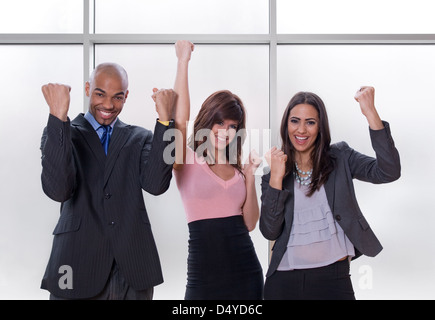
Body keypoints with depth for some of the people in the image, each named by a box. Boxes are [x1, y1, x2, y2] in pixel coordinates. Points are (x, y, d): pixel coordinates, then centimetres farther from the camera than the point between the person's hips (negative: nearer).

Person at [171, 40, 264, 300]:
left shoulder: (238, 168, 12)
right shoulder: (188, 161, 0)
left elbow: (250, 223, 7)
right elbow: (180, 118, -17)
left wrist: (250, 177, -4)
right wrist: (183, 61, -15)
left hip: (246, 270, 4)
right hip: (204, 271, -4)